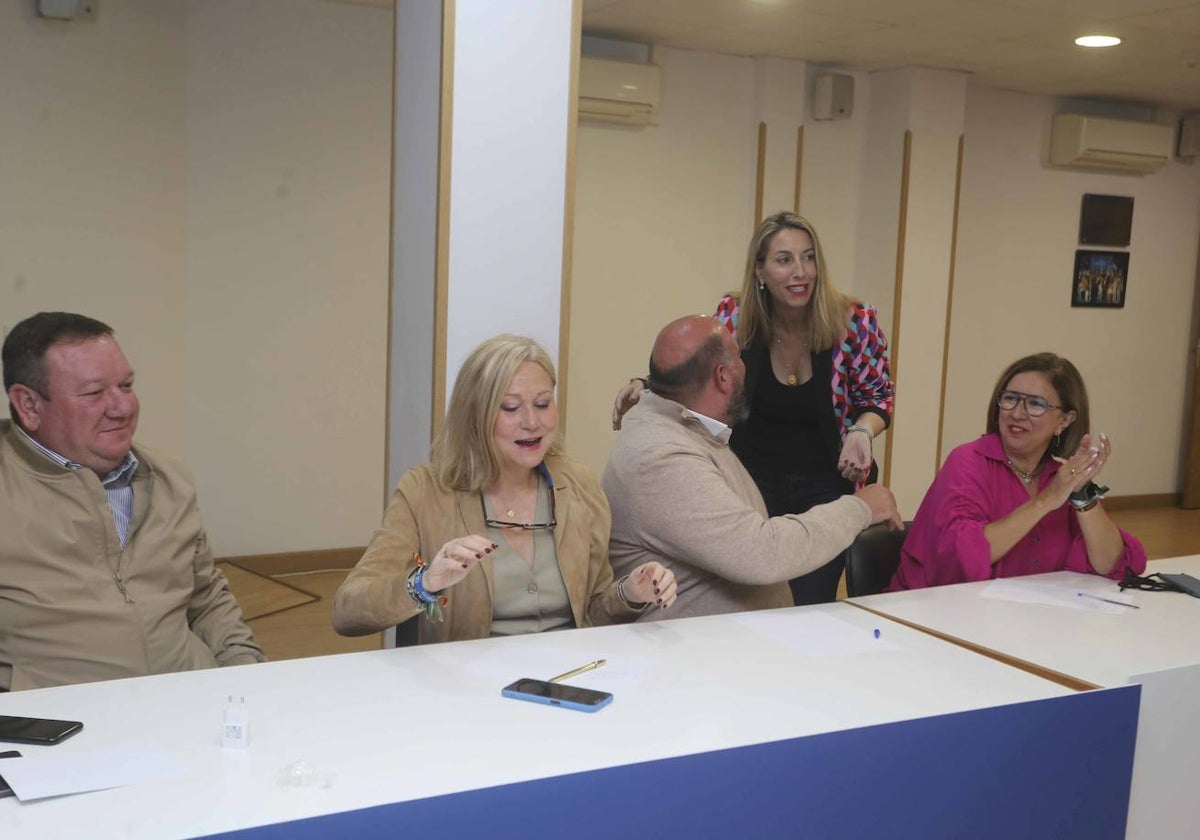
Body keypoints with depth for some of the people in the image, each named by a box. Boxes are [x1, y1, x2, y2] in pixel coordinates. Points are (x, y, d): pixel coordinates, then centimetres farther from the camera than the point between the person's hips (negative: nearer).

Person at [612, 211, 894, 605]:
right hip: (751, 481, 1)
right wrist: (647, 387, -16)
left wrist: (861, 432, -20)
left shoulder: (854, 321, -13)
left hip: (825, 489, -1)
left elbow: (877, 397, 1)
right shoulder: (735, 315, -10)